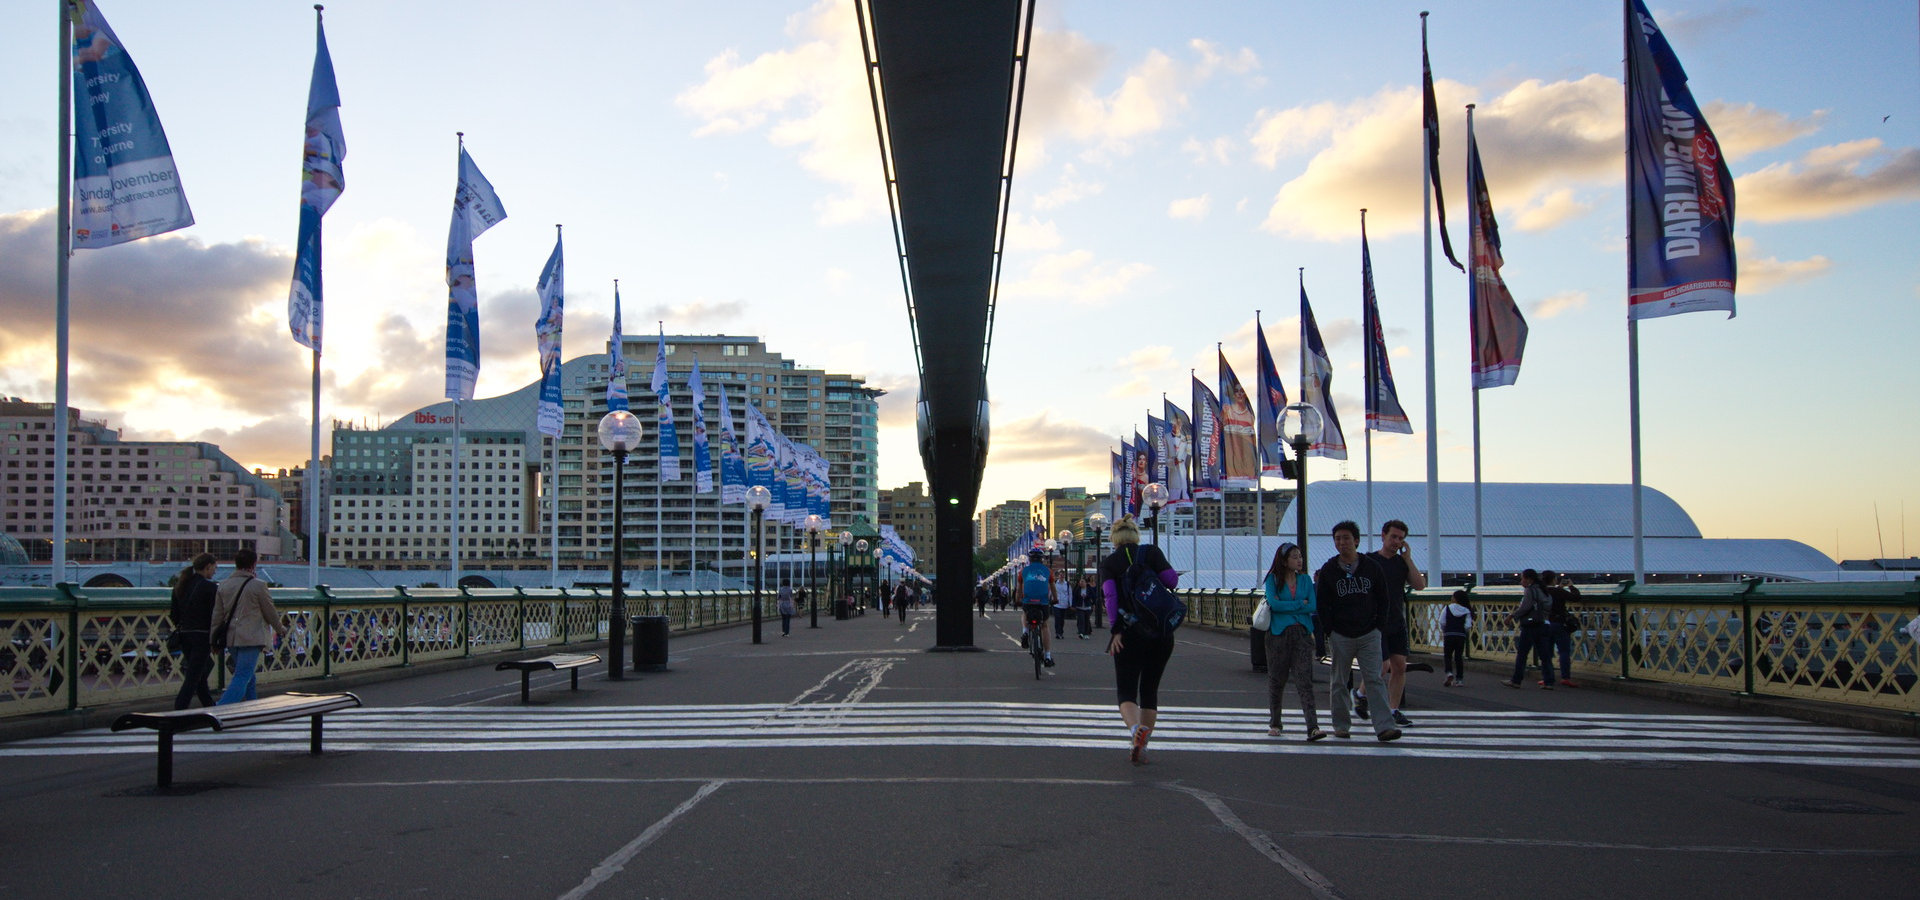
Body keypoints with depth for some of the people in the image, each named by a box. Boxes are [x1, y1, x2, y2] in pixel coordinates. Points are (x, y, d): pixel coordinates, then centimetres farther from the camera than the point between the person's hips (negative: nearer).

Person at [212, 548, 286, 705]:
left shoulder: (223, 585, 7)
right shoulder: (258, 585, -10)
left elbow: (217, 615, 9)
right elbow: (270, 612, -1)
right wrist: (280, 629, 16)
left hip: (231, 638, 7)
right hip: (251, 638, -7)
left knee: (249, 677, 19)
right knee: (243, 677, -7)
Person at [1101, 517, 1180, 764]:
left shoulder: (1108, 563, 3)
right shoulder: (1152, 552, 4)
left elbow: (1110, 595, -12)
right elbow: (1172, 580, -7)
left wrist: (1116, 630, -12)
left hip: (1129, 634, -2)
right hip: (1162, 632, 2)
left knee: (1126, 690, 2)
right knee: (1150, 690, 15)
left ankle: (1135, 727, -29)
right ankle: (1141, 748, 15)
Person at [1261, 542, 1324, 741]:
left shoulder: (1305, 580, 9)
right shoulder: (1273, 580, 2)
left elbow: (1313, 607, -1)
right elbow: (1274, 605, -13)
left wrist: (1285, 606, -8)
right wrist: (1300, 604, -7)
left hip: (1302, 634, 1)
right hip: (1278, 634, -1)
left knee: (1305, 680, -8)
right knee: (1276, 679, 7)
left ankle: (1312, 727, -16)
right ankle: (1274, 723, 23)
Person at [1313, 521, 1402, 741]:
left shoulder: (1372, 567, 3)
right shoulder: (1328, 570, 1)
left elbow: (1383, 600, 10)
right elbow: (1322, 605, 4)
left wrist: (1379, 627, 2)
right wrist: (1330, 632, -3)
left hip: (1369, 634, 0)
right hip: (1340, 636, 0)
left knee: (1375, 679, -9)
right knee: (1340, 683, 7)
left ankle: (1384, 726, -14)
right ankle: (1341, 725, 17)